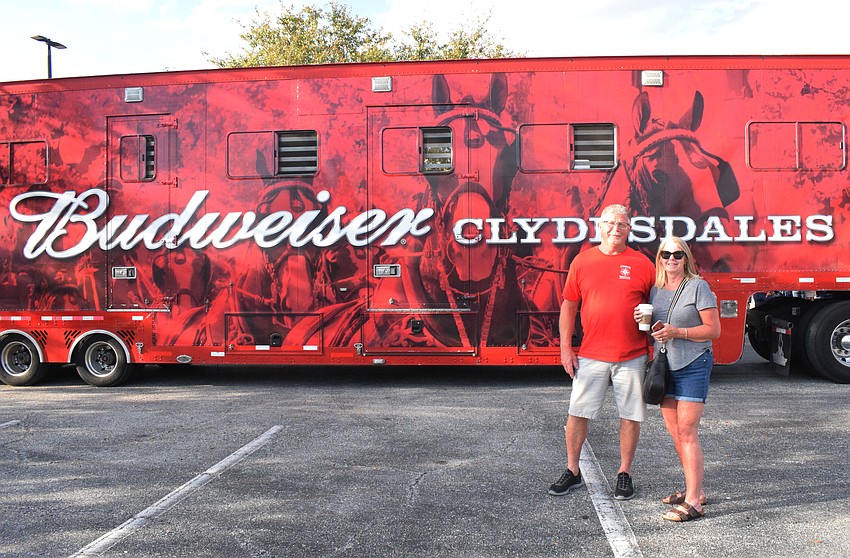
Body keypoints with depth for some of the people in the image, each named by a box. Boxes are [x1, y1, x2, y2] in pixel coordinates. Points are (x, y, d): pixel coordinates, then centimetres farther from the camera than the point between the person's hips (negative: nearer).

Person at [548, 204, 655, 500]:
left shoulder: (642, 263, 2)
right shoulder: (582, 261, 4)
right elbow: (568, 306, 7)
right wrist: (566, 347, 2)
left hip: (632, 356, 0)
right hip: (591, 355, 1)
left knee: (630, 415, 7)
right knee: (577, 412, 4)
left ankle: (625, 473, 24)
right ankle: (572, 471, 20)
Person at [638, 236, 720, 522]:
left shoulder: (698, 286, -7)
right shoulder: (655, 290, 12)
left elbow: (714, 329, -9)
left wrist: (677, 332, -19)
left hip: (693, 366, -7)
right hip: (665, 366, 7)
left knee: (687, 432, -10)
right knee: (675, 432, 10)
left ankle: (693, 502, -6)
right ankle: (694, 489, 24)